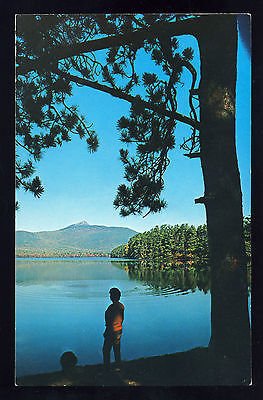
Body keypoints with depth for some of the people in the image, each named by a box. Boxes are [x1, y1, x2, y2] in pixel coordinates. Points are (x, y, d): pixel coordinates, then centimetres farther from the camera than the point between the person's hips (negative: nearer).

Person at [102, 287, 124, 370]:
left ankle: (107, 368, 11)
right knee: (117, 350, 18)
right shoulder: (121, 306, 2)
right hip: (119, 331, 8)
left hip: (112, 331, -8)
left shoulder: (112, 307, -24)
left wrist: (106, 332, -14)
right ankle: (118, 367, 27)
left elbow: (110, 322, -22)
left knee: (106, 350, 5)